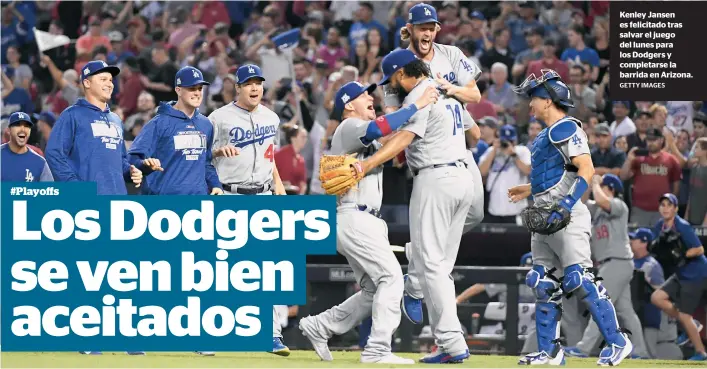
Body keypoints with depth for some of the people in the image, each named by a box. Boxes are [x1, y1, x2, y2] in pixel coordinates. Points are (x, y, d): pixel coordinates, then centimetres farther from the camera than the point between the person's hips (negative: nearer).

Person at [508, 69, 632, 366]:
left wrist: (566, 204, -28)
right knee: (543, 284, 8)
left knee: (578, 280, -15)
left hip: (567, 219, -10)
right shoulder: (545, 136, 19)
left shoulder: (566, 129, -10)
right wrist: (530, 190, 34)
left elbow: (586, 169, -20)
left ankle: (617, 342, -9)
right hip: (544, 219, 10)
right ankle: (549, 351, 12)